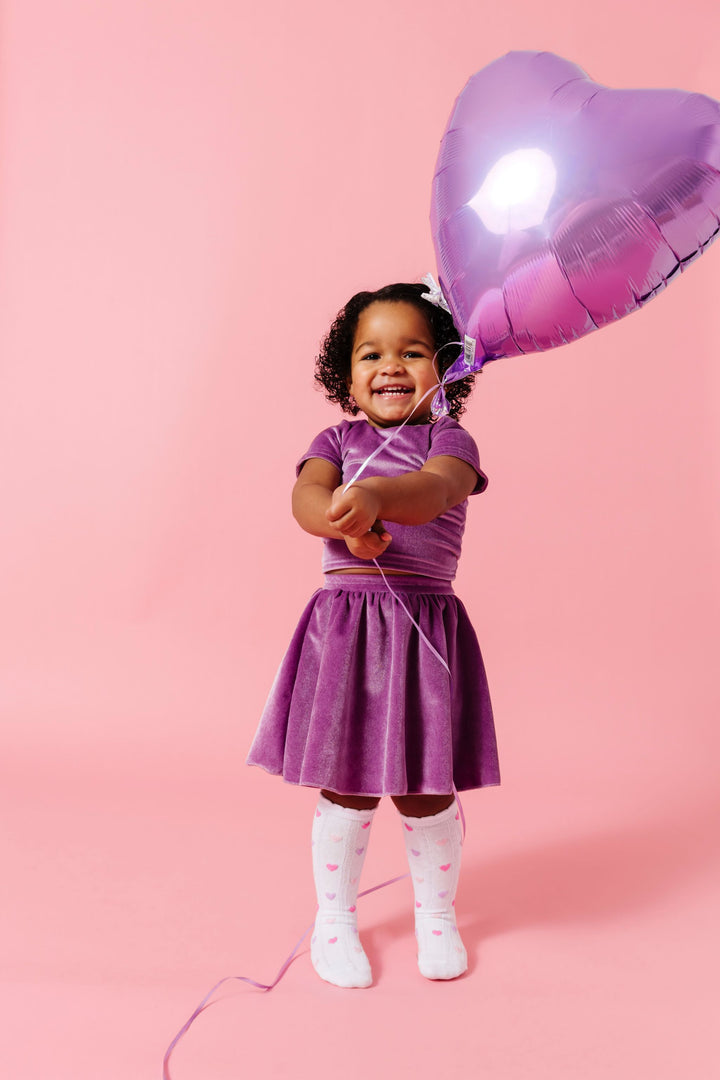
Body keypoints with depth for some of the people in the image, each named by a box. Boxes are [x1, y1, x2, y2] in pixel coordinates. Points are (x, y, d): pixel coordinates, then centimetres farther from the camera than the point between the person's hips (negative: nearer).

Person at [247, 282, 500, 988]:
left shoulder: (448, 441, 3)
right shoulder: (337, 441, 10)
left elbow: (434, 491, -20)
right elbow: (305, 497, -10)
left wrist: (375, 493, -40)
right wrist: (346, 524, -31)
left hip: (427, 628, -1)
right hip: (344, 625, 1)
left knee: (426, 792, 8)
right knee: (346, 791, 7)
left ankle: (436, 916, 33)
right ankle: (335, 920, 30)